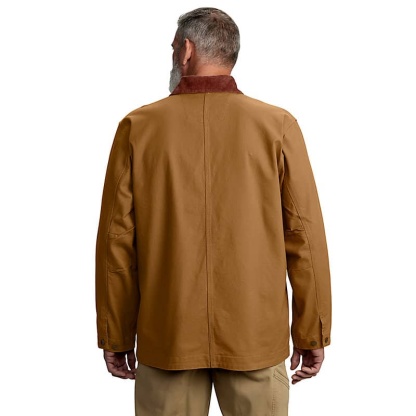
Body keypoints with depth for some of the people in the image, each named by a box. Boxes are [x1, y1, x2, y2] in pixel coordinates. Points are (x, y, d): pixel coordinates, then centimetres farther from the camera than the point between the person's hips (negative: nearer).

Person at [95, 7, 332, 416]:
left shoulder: (138, 127, -3)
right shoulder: (277, 125, -4)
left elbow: (117, 240, -2)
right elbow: (304, 234, -5)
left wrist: (116, 337, 8)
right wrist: (311, 334, 5)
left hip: (166, 338, 1)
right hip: (256, 337, 0)